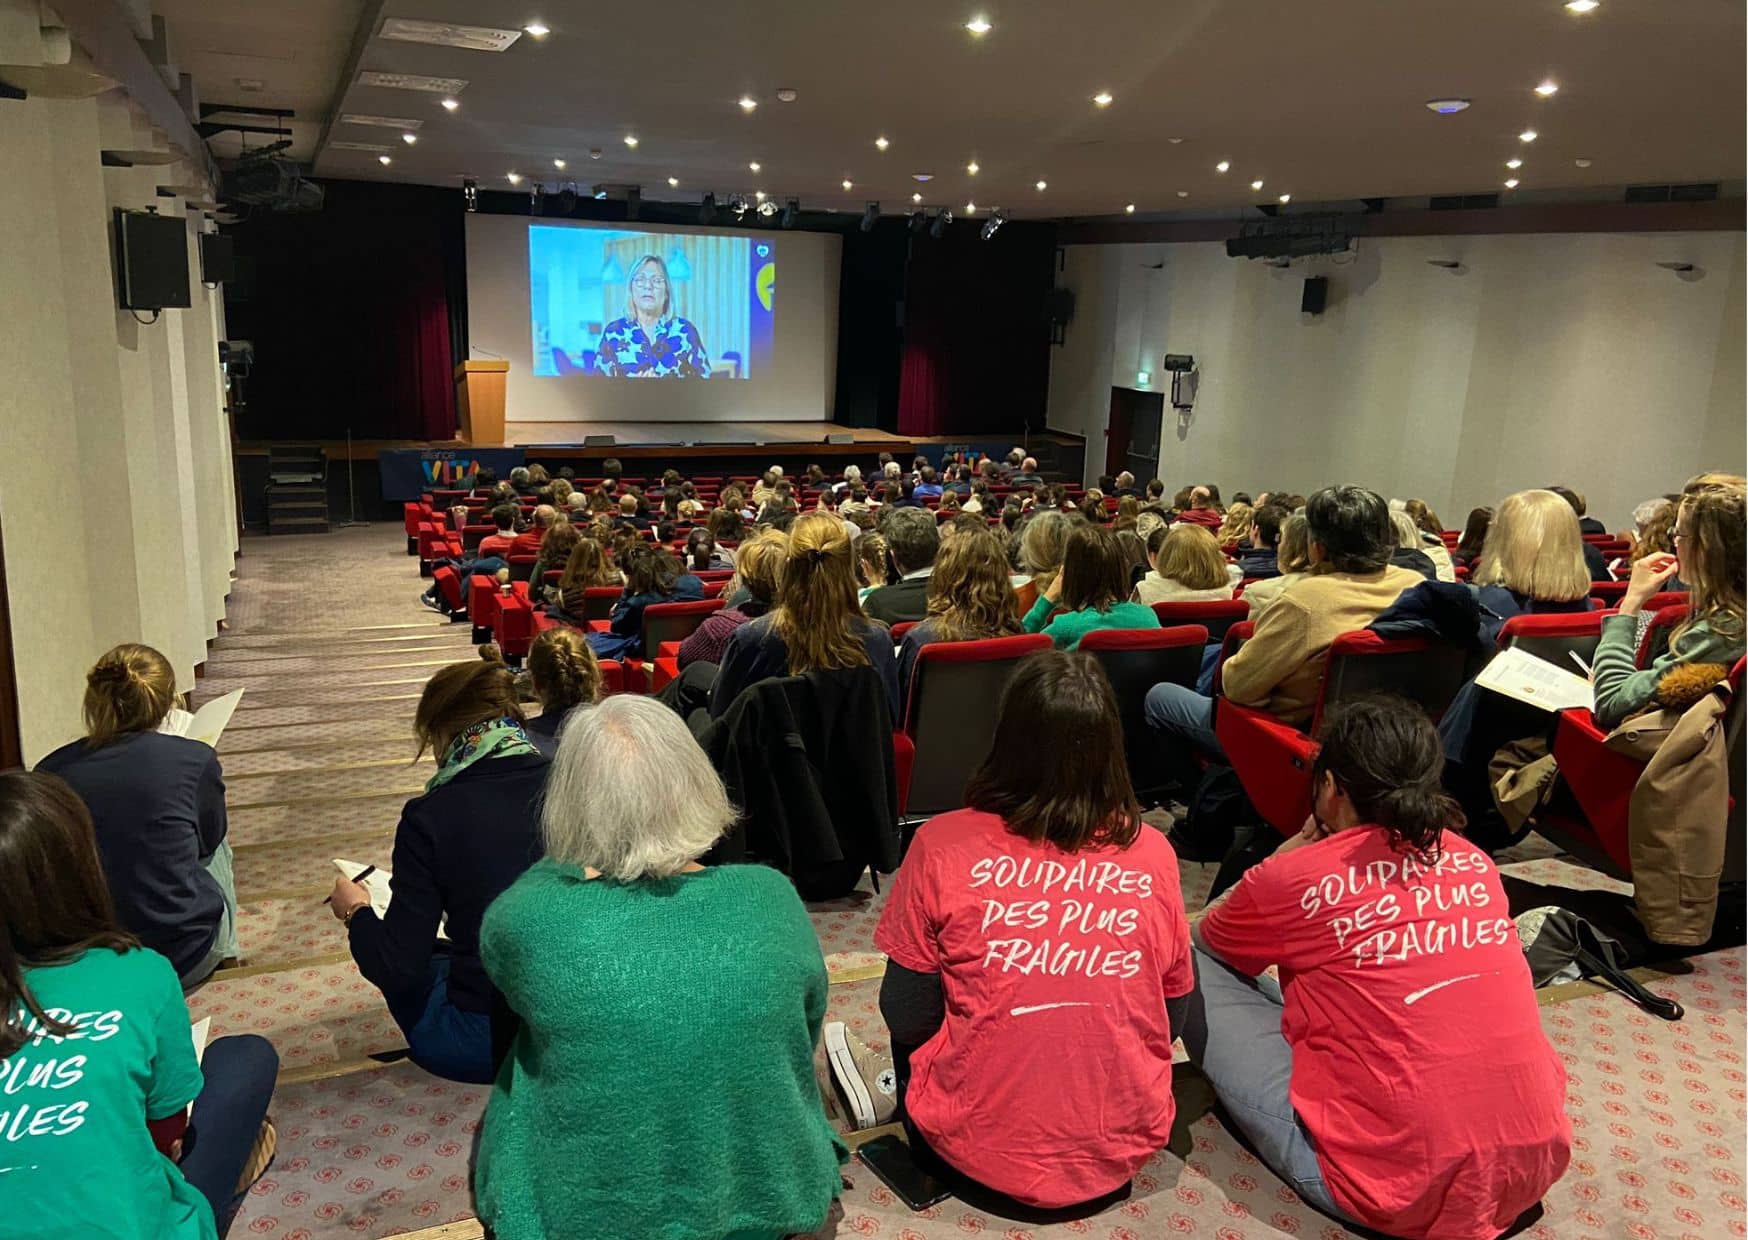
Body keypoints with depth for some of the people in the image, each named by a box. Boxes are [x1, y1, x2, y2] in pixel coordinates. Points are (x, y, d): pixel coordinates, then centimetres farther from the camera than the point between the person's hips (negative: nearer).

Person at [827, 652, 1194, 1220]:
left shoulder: (944, 844, -17)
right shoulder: (1152, 851, -9)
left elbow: (907, 1017, -8)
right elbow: (1172, 1018, 3)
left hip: (979, 1158, -2)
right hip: (1124, 1151, 3)